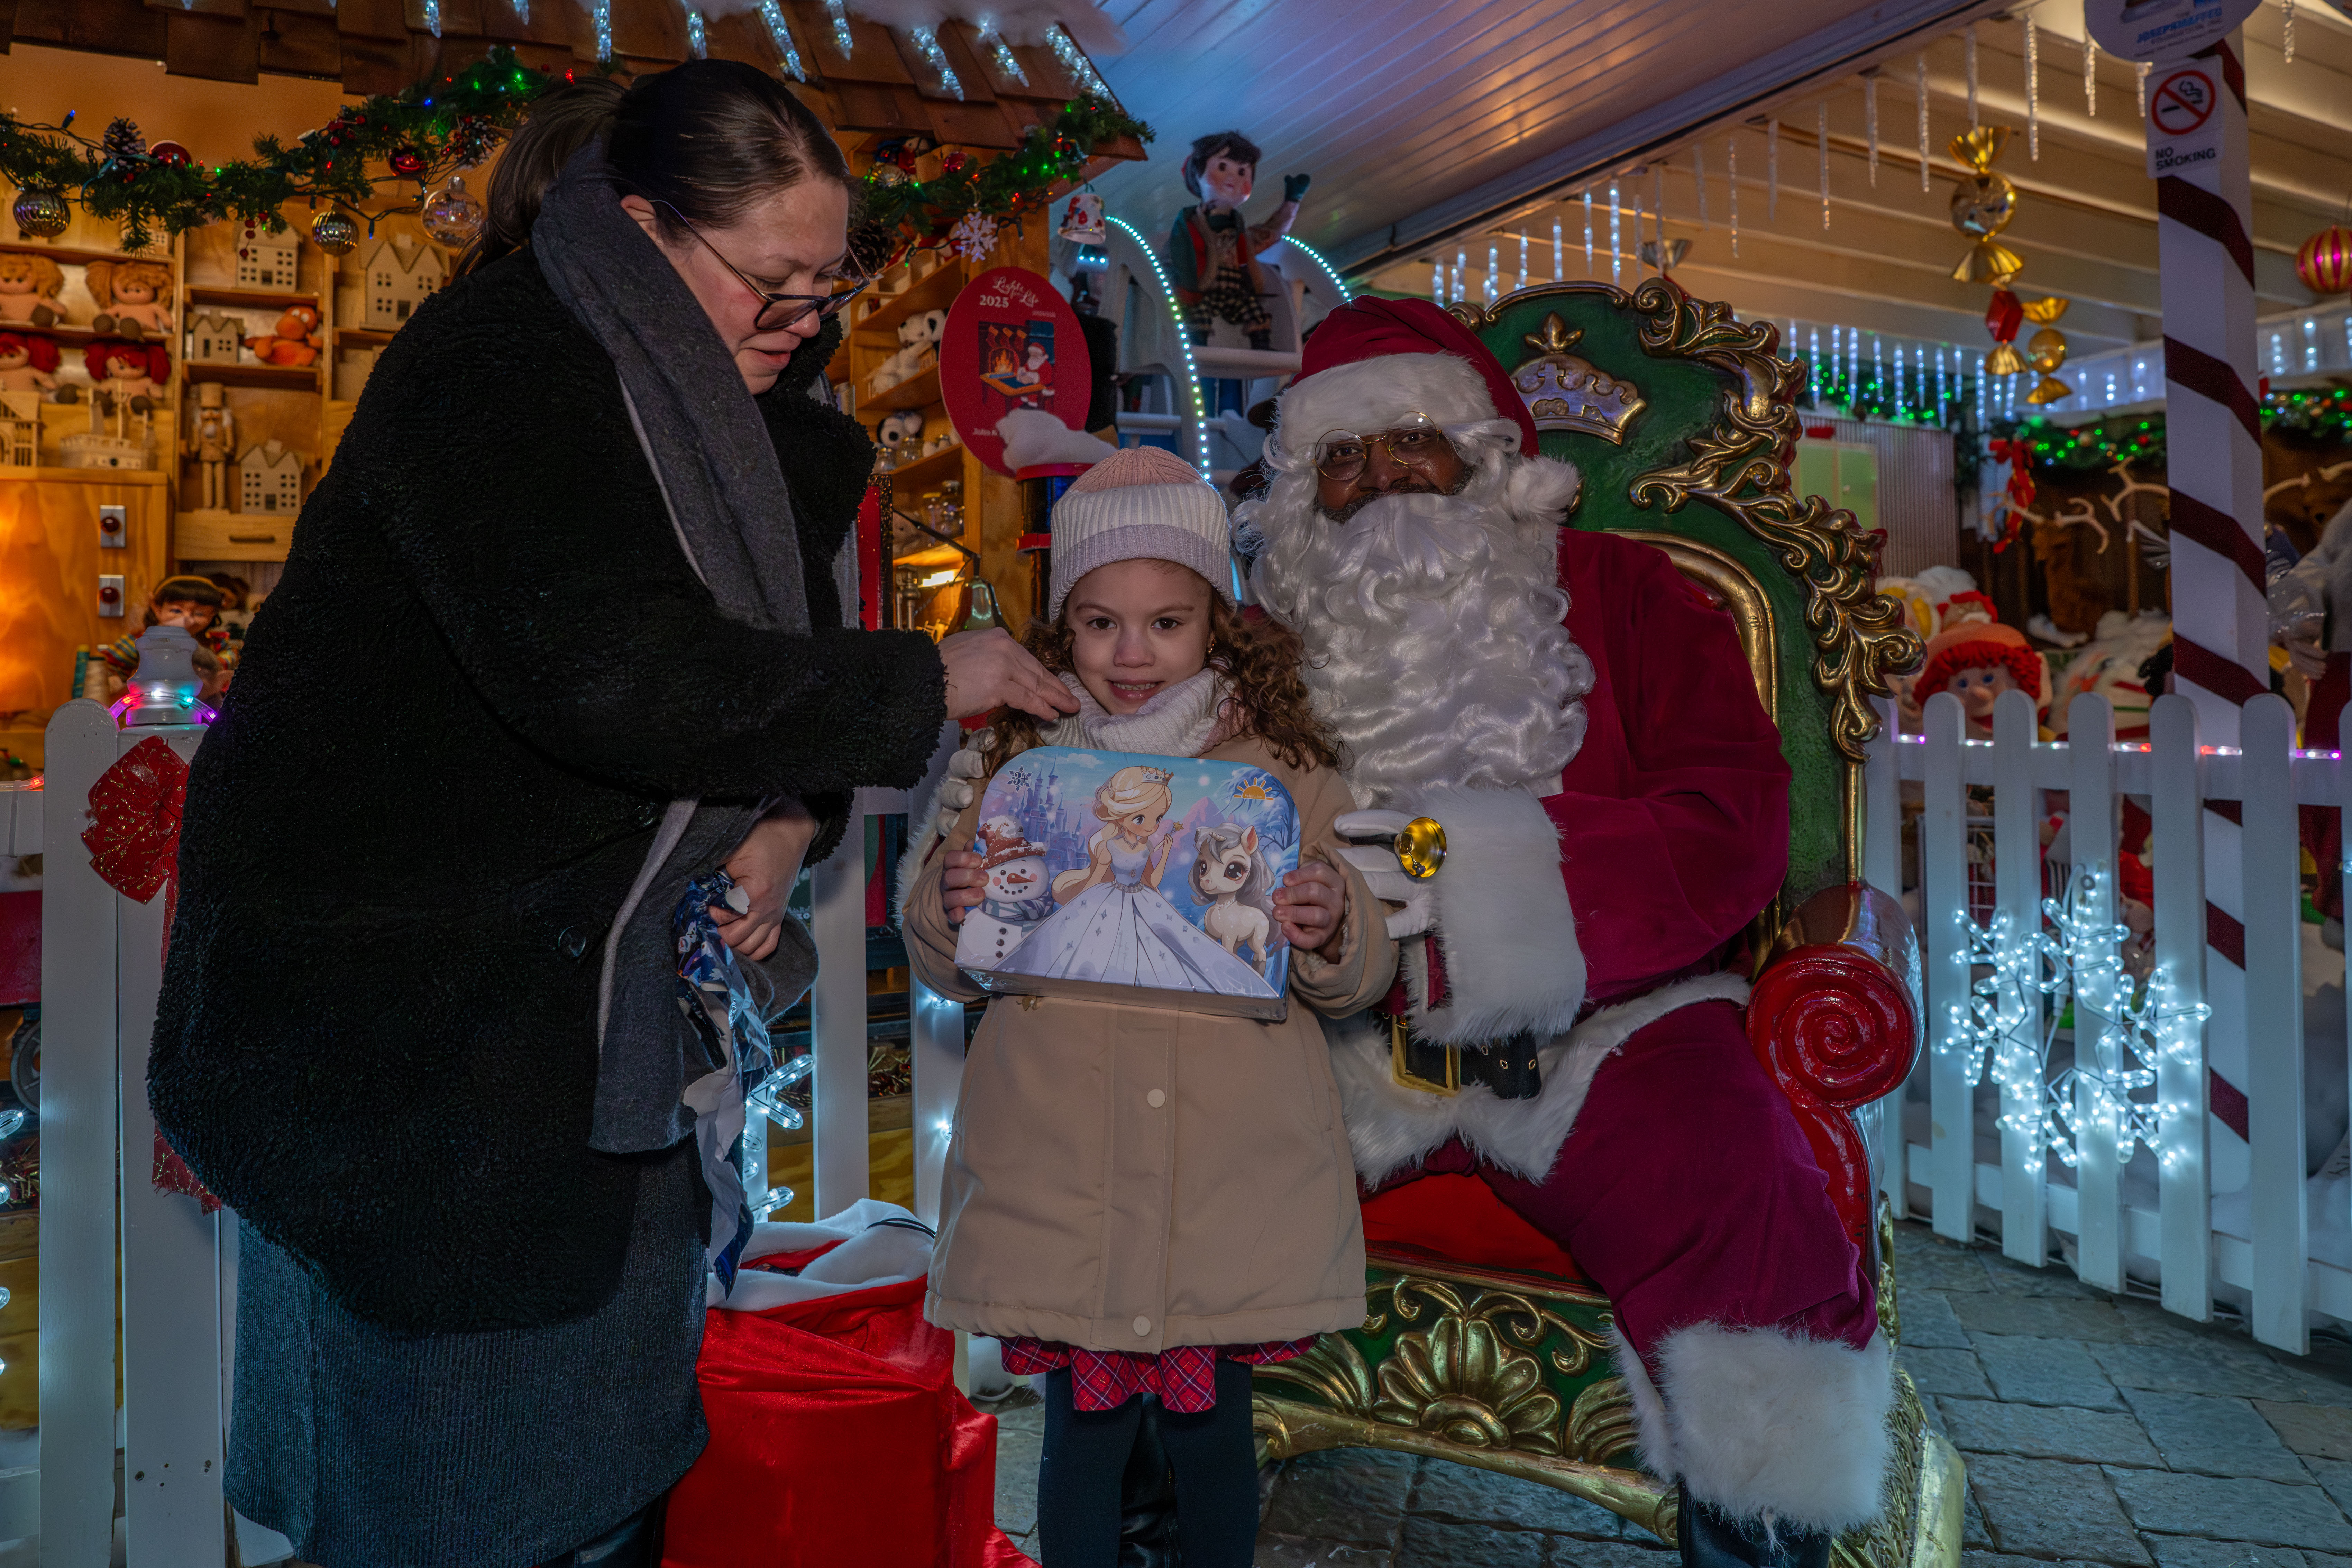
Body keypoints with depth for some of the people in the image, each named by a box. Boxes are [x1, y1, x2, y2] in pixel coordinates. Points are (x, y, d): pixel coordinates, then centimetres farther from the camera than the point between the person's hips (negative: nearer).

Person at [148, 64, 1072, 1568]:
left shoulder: (742, 404, 7)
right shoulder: (495, 365, -19)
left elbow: (781, 642, 13)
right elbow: (606, 668, -32)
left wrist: (791, 819, -8)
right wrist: (927, 685, -24)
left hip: (608, 978, 8)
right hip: (404, 981, -7)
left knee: (615, 1389, 17)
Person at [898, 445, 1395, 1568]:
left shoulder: (1282, 770, 2)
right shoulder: (1014, 764, 3)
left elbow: (1360, 979, 4)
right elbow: (950, 973, 9)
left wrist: (1333, 931, -17)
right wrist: (946, 907, -12)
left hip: (1234, 1175, 0)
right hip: (1059, 1173, 0)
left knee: (1212, 1428, 13)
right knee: (1085, 1428, 9)